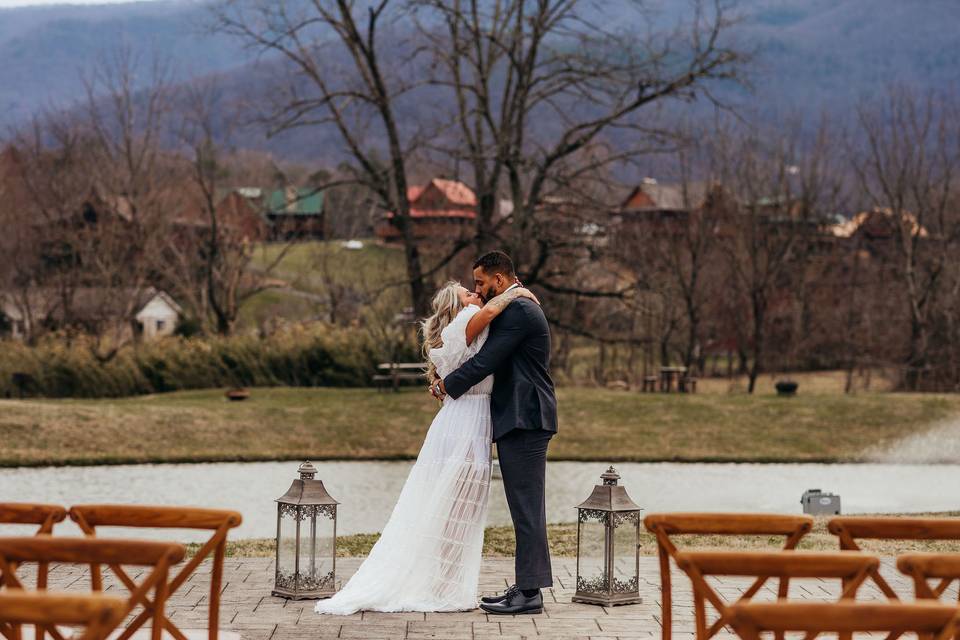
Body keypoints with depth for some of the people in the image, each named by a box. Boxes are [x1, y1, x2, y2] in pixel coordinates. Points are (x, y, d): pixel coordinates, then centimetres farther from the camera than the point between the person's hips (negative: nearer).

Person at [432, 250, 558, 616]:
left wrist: (445, 386, -4)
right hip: (518, 421, 11)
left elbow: (485, 362, -18)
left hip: (524, 421, -11)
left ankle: (529, 592, -8)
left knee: (526, 507, -9)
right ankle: (526, 587, 14)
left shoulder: (518, 310, -13)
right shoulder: (520, 309, 20)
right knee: (525, 508, 11)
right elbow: (496, 363, 22)